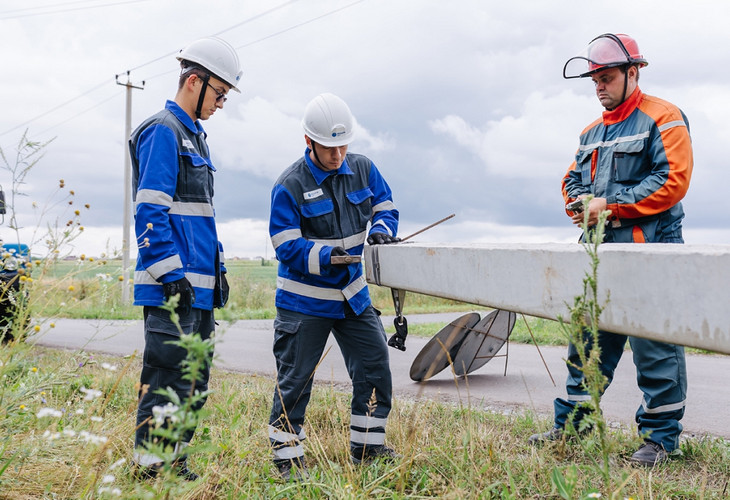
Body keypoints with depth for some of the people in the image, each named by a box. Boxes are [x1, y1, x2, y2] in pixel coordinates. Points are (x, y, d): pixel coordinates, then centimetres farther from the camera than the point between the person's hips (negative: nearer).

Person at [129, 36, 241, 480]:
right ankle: (151, 465, 2)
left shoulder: (196, 135, 20)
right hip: (173, 284, -10)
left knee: (195, 377, 13)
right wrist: (172, 273, -21)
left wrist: (217, 268, 20)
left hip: (200, 283, 10)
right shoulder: (163, 131, -10)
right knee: (169, 374, -7)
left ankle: (175, 461, 22)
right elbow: (151, 211, -17)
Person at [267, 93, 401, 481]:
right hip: (304, 300, -5)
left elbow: (385, 207, 11)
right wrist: (328, 256, -31)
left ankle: (367, 447, 22)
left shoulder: (362, 169, 1)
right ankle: (287, 457, 16)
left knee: (375, 369, 6)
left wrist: (381, 229, -12)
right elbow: (287, 247, -16)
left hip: (353, 295, 5)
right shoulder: (290, 185, -14)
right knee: (294, 380, 2)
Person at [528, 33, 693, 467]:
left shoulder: (662, 118, -3)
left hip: (647, 251, -7)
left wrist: (610, 204, -14)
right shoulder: (593, 131, 21)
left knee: (654, 347, -3)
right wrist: (580, 202, 1)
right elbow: (573, 179, 25)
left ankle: (661, 436, 8)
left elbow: (672, 180, -14)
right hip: (598, 252, 7)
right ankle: (570, 423, 21)